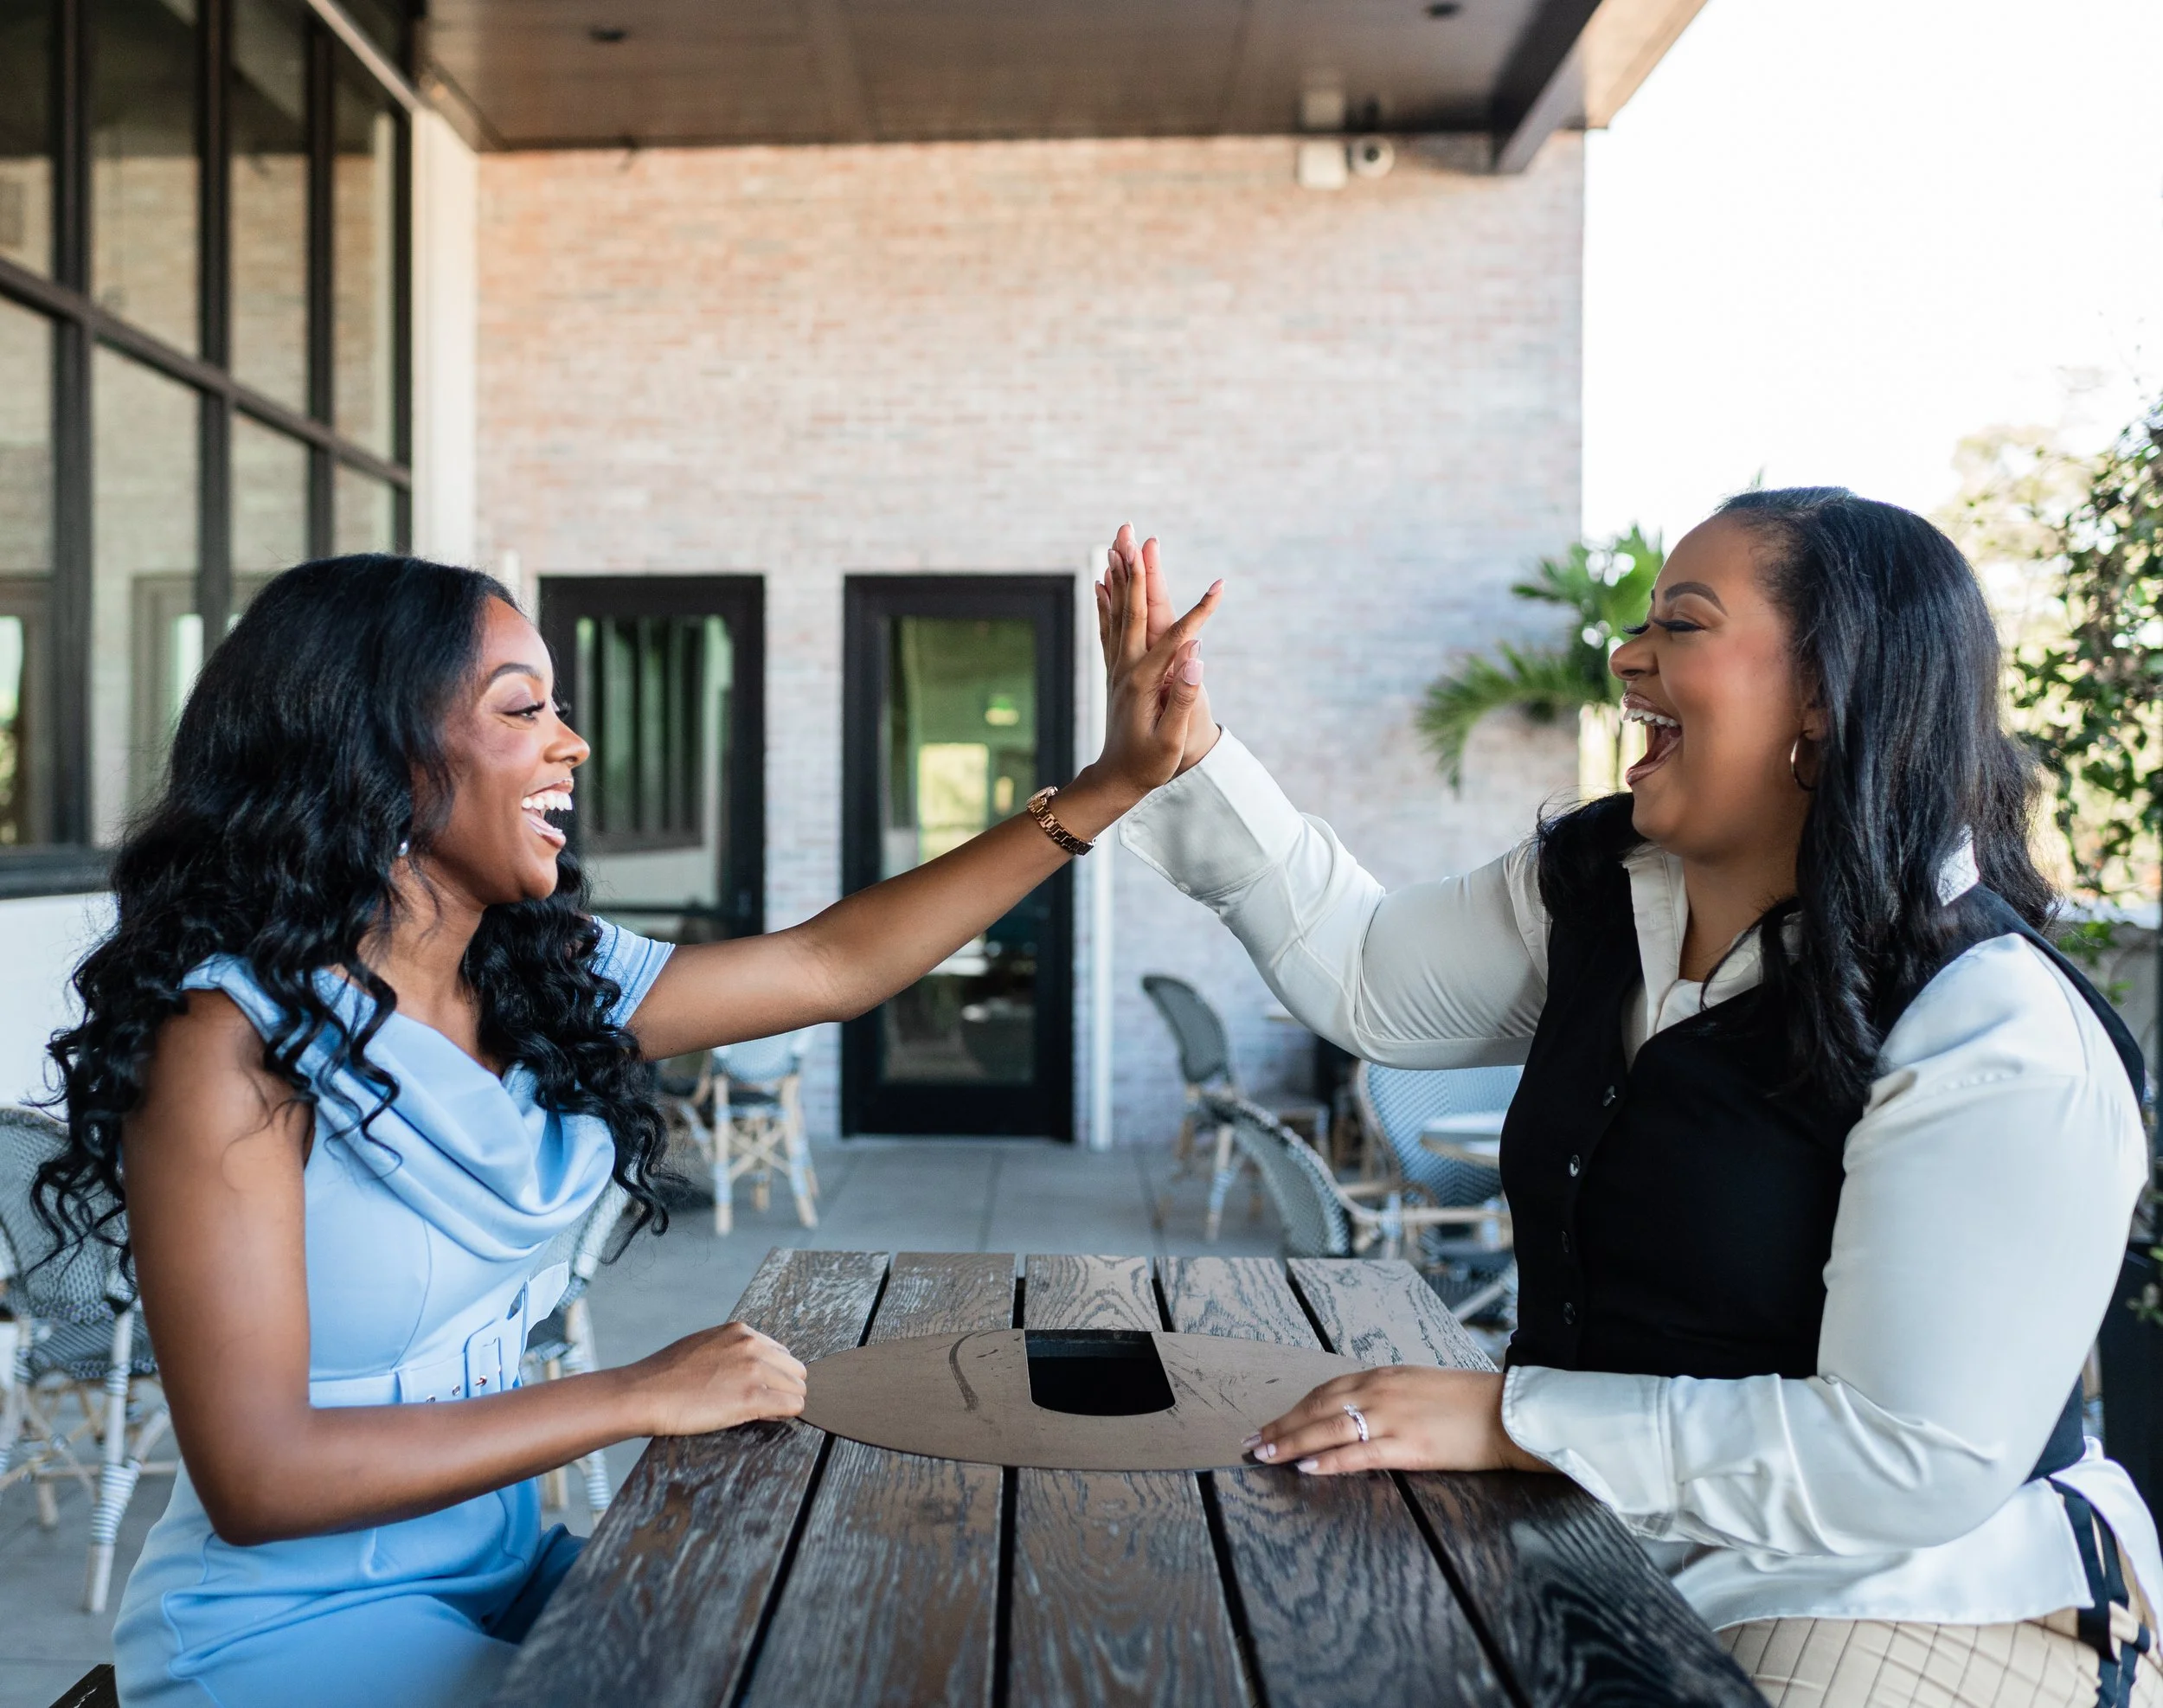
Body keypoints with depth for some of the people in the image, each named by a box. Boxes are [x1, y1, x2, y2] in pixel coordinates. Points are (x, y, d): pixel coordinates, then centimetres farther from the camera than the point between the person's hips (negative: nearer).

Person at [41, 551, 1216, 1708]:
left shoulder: (547, 981, -2)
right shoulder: (230, 1037, -22)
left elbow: (833, 964, 3)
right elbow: (257, 1475, -24)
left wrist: (1112, 782, 2)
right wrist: (639, 1398, -23)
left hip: (495, 1569, 7)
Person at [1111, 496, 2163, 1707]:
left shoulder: (2003, 1055, -24)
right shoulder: (1597, 891, -1)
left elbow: (1915, 1460, -26)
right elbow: (1365, 974, 11)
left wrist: (1510, 1419, -26)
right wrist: (1185, 746, 4)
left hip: (1909, 1593, -6)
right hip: (1619, 1543, 6)